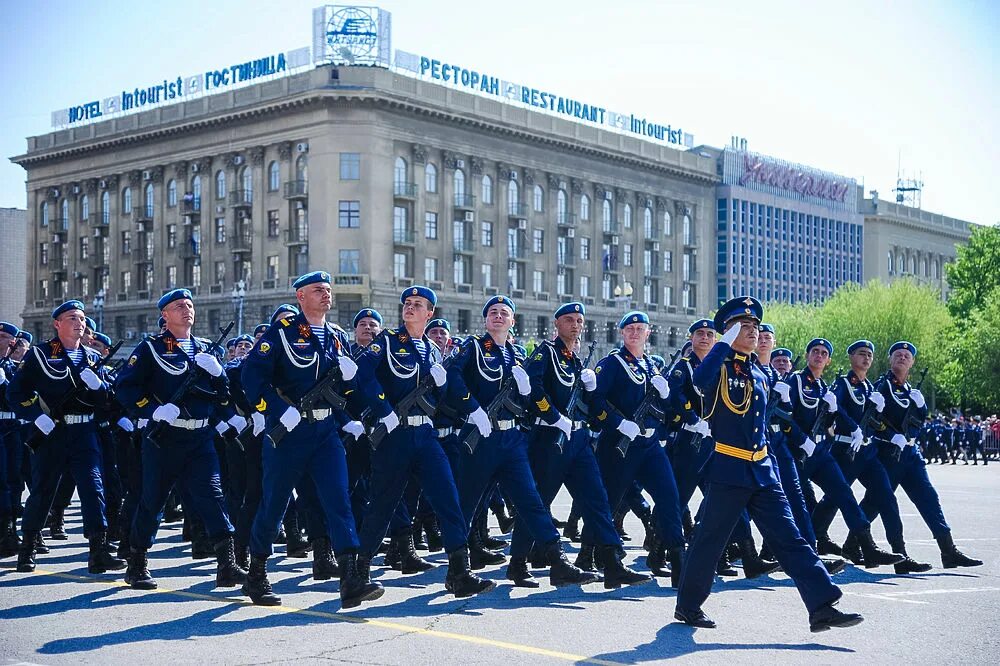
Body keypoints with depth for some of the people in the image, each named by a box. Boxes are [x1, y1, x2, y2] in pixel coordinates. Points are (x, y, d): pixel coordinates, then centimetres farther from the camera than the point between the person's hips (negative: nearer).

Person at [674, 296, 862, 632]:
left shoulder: (759, 375, 16)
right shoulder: (720, 368, -5)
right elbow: (700, 380, -32)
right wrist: (725, 342, -23)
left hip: (762, 470, 6)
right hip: (729, 469, -6)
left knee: (789, 539, 0)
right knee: (710, 540, 3)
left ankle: (822, 607, -4)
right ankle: (688, 605, 19)